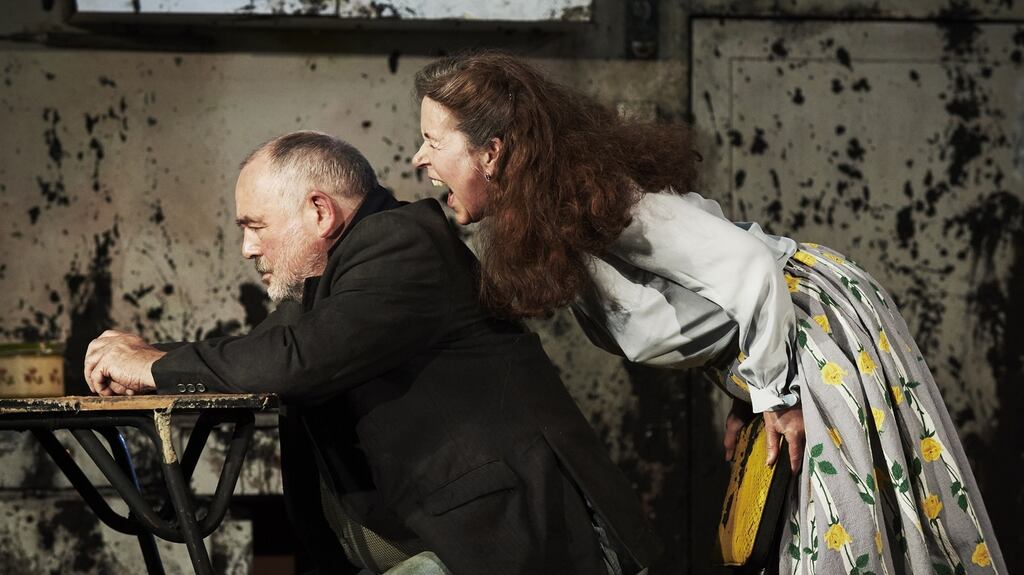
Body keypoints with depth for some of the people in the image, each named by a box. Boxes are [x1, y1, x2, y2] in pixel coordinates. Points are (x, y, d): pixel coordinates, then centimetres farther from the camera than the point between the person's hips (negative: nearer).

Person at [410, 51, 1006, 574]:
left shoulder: (600, 201, -26)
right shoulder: (552, 215, 4)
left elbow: (748, 268, -28)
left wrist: (774, 393, -19)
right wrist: (745, 397, 10)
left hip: (817, 324, -10)